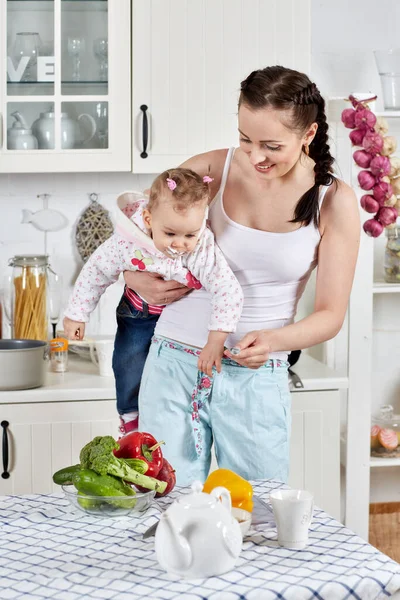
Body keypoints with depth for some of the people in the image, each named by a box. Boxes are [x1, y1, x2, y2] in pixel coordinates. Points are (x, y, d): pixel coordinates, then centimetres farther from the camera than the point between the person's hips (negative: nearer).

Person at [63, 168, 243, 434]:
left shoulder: (204, 251, -38)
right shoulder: (127, 241, -31)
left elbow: (230, 292, -42)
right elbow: (96, 272, -14)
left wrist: (216, 342, -47)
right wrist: (77, 314, -5)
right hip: (139, 312, 1)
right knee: (129, 363, 2)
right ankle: (131, 415, 26)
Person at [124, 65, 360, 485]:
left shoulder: (334, 202, -4)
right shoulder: (210, 171, -3)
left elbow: (331, 314, -3)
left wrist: (275, 340, -22)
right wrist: (137, 279, -12)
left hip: (256, 377, 0)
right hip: (174, 365, 1)